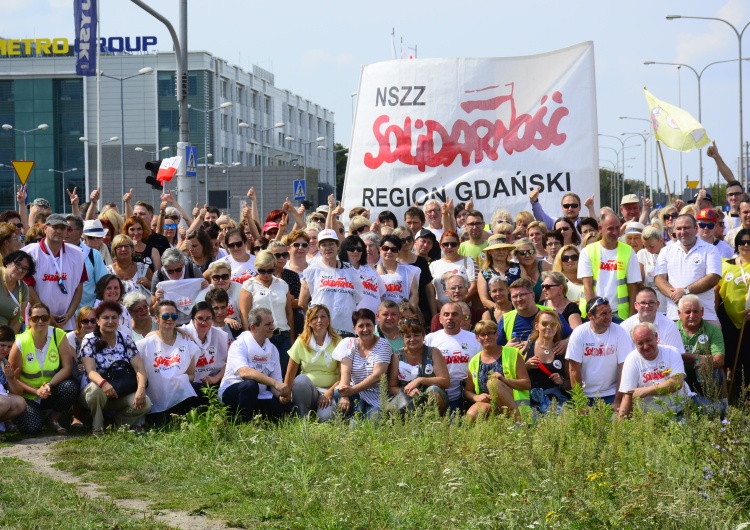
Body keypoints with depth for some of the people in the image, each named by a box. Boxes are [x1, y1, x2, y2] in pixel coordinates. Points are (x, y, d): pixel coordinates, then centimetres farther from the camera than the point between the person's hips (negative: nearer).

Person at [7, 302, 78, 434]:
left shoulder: (59, 336, -10)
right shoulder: (21, 343, -14)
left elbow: (67, 367, -12)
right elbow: (13, 378, -9)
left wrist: (49, 385, -26)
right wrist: (36, 391, -21)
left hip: (51, 392, 2)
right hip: (28, 396, -2)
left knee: (70, 387, -30)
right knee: (31, 428, -27)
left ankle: (54, 419, -1)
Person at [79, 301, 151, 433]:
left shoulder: (125, 339, 3)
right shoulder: (89, 340, -6)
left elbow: (139, 367, -6)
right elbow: (91, 371, -18)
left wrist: (141, 389, -27)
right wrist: (103, 383, -42)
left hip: (122, 394, 3)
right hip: (94, 391, -3)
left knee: (145, 404, -26)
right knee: (96, 389, -39)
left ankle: (119, 422, 4)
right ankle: (97, 428, -14)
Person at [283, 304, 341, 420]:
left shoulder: (337, 342, 1)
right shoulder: (301, 342, 4)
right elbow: (290, 374, 3)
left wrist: (330, 392, -17)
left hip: (329, 389, -2)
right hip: (306, 389, 2)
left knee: (326, 417, -35)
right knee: (301, 380, -35)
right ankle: (301, 420, -20)